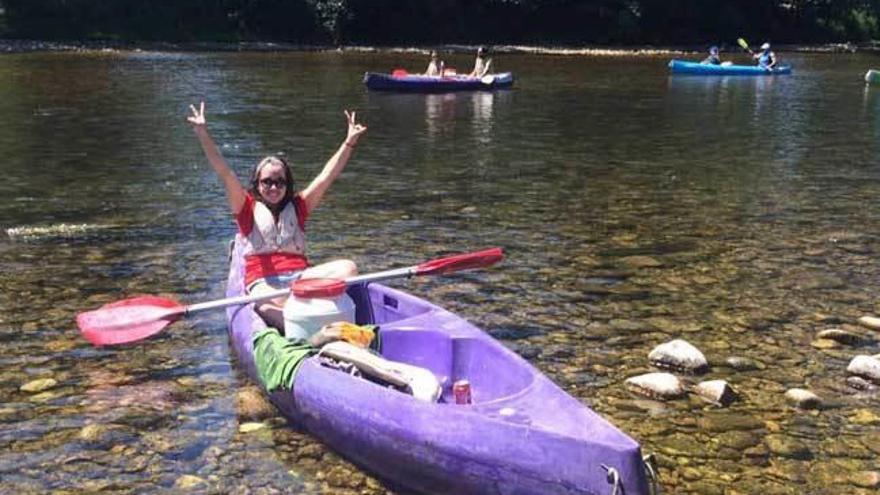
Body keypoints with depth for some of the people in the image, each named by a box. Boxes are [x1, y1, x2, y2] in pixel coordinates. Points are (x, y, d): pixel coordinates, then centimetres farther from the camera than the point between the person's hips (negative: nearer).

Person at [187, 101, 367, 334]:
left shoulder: (297, 206, 20)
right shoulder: (247, 208, 13)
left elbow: (327, 176, 13)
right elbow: (224, 173, 1)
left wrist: (349, 142, 5)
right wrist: (202, 133, -9)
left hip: (300, 275, 3)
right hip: (263, 282, -3)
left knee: (347, 268, -25)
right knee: (268, 309, -39)